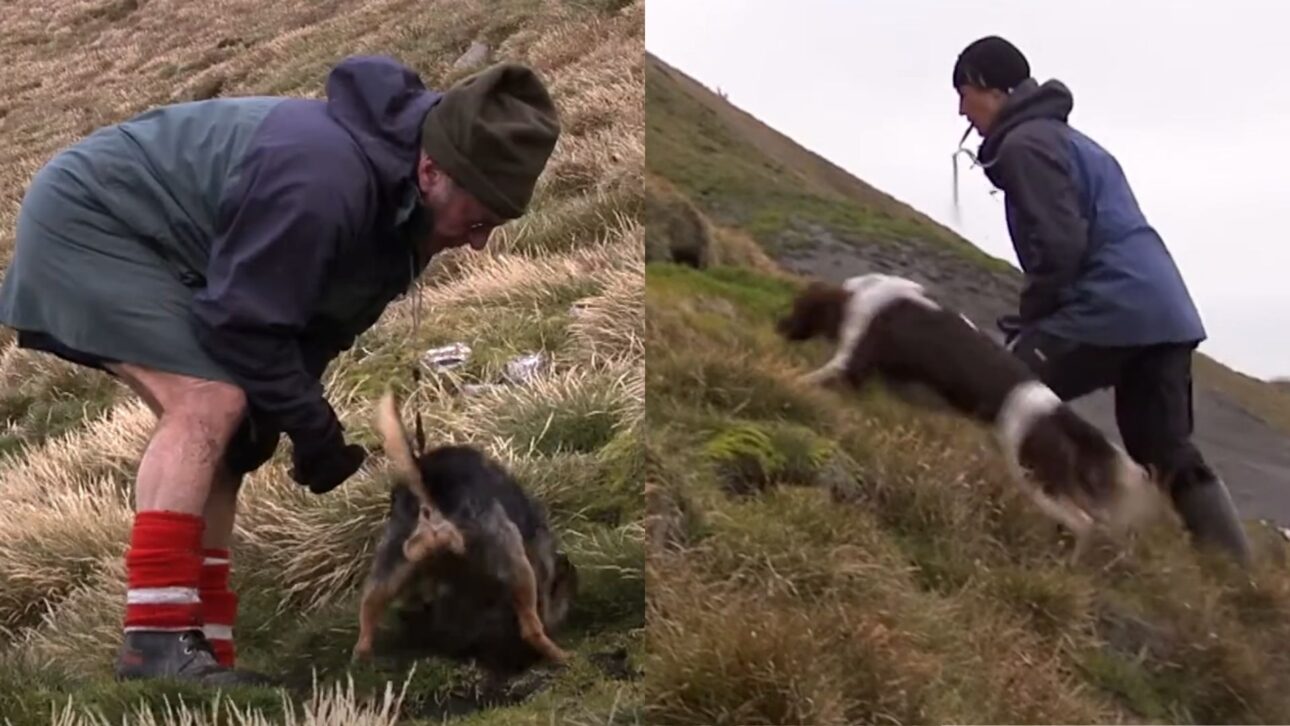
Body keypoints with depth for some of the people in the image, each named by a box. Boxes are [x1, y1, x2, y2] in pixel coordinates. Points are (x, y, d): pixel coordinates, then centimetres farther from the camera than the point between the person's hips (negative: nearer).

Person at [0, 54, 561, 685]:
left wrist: (268, 421, -5)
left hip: (135, 235, 10)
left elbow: (317, 320, 6)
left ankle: (204, 648, 7)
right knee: (208, 405, -23)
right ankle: (155, 643, -23)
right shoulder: (325, 177, -34)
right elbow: (245, 323, -27)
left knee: (218, 428, 5)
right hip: (88, 215, -10)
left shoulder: (399, 204, -2)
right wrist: (315, 430, -16)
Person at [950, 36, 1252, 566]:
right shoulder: (1066, 138, 27)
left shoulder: (1024, 143, -5)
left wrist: (1027, 321, -2)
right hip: (1165, 311, 10)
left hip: (1107, 311, -10)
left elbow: (1059, 245, -16)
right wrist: (1037, 321, 20)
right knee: (1170, 455, 12)